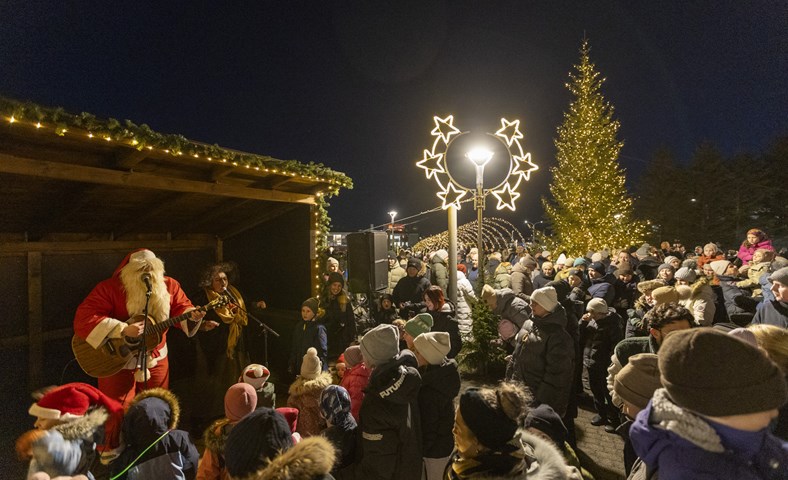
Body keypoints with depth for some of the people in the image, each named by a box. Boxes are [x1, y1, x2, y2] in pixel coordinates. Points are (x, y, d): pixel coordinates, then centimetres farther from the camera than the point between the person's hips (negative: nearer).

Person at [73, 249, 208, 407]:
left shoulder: (168, 286, -5)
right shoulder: (109, 288, -17)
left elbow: (181, 307, 2)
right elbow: (83, 318, -24)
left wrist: (192, 315, -21)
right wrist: (123, 330, -33)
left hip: (156, 359, 4)